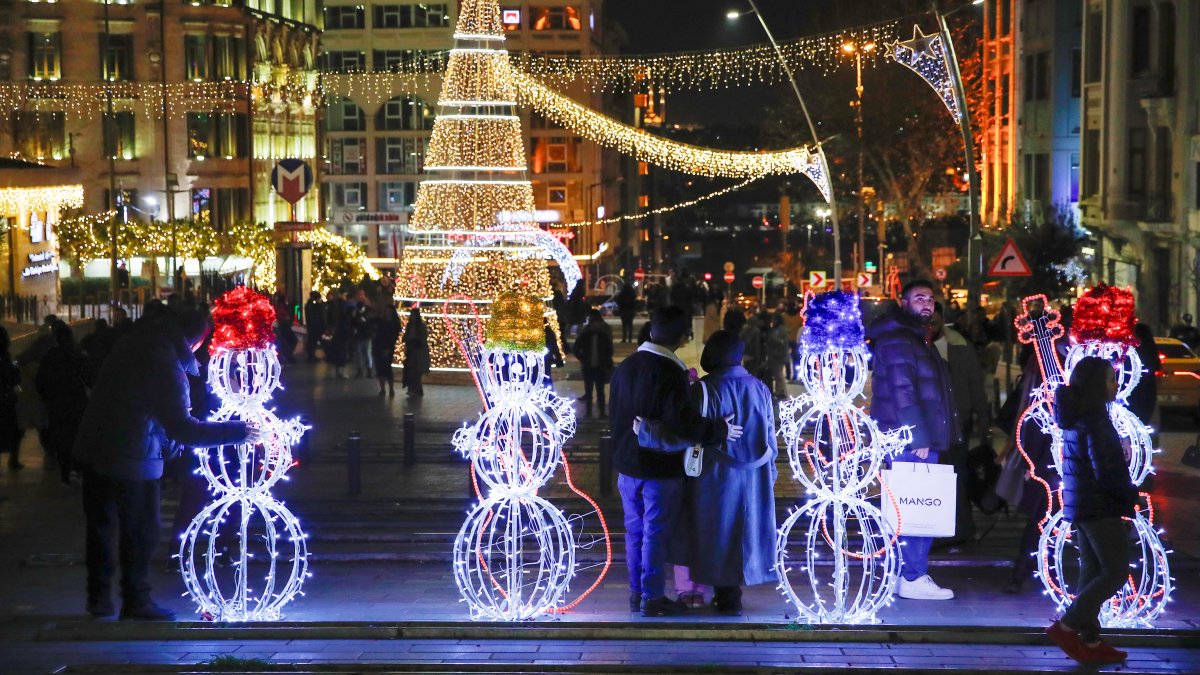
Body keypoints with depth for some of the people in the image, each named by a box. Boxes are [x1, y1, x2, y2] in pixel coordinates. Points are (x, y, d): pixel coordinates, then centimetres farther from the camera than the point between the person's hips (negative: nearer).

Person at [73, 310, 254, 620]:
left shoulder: (137, 342, 2)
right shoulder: (168, 366, -24)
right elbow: (182, 429, -26)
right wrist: (238, 431, -22)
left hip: (94, 447, 8)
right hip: (132, 457, -8)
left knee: (101, 524, 18)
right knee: (141, 530, 8)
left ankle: (98, 598, 28)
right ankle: (136, 601, 17)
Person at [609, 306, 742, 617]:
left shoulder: (624, 367, 5)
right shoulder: (670, 373, -20)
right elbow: (685, 422, -25)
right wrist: (721, 430, -12)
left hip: (628, 466, 7)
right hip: (661, 469, -7)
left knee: (635, 530, 15)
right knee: (655, 534, 2)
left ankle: (636, 591, 22)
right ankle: (652, 597, 8)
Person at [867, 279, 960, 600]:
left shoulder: (917, 339, 22)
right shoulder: (897, 342, -11)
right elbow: (902, 392, -18)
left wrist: (929, 438, 20)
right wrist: (919, 438, -20)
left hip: (921, 440, 10)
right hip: (911, 441, -10)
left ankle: (910, 573, 16)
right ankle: (914, 578, -7)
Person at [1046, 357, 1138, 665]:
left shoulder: (1076, 417, 11)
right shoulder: (1095, 419, -18)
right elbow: (1105, 469, -21)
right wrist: (1130, 495, -6)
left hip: (1079, 503, 9)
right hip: (1100, 506, -9)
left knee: (1092, 571, 12)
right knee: (1116, 571, -4)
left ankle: (1090, 641, 14)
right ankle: (1067, 626, -9)